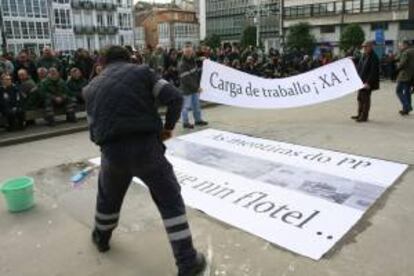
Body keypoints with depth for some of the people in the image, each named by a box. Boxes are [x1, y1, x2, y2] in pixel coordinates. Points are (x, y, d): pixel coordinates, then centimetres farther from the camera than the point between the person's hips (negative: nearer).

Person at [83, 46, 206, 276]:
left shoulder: (92, 88, 17)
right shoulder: (142, 71, 7)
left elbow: (93, 131, 16)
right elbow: (175, 97, -4)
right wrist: (169, 126, 9)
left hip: (112, 151, 4)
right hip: (147, 146, -3)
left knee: (108, 196, 31)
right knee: (171, 201, 9)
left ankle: (101, 238, 55)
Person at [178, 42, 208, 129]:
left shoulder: (193, 60, 9)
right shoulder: (182, 65, -18)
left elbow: (197, 73, 21)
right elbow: (186, 80, -23)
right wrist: (196, 87, -22)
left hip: (195, 88, 8)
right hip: (187, 89, -8)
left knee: (197, 105, 16)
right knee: (186, 106, 0)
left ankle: (198, 120, 29)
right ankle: (185, 122, 12)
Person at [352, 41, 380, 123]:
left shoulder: (374, 58, -15)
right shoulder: (364, 56, 11)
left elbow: (373, 72, -19)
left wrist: (368, 82, -23)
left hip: (368, 82, -9)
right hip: (361, 81, 9)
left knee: (365, 98, -2)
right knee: (360, 98, 15)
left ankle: (364, 116, 7)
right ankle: (360, 115, 27)